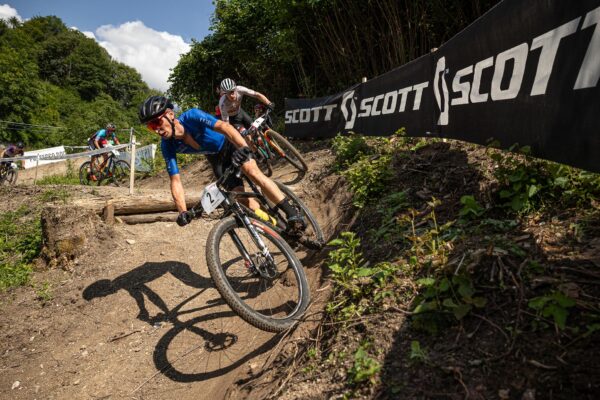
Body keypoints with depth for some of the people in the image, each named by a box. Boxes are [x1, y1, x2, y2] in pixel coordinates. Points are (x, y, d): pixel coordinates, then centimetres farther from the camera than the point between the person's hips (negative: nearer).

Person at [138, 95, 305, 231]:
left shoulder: (191, 116, -32)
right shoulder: (167, 146, -21)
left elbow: (223, 126, -47)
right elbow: (175, 180, -20)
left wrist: (243, 147, -66)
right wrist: (182, 211, -33)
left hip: (231, 144, -4)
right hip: (216, 158, 4)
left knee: (253, 172, -29)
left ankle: (292, 212, -23)